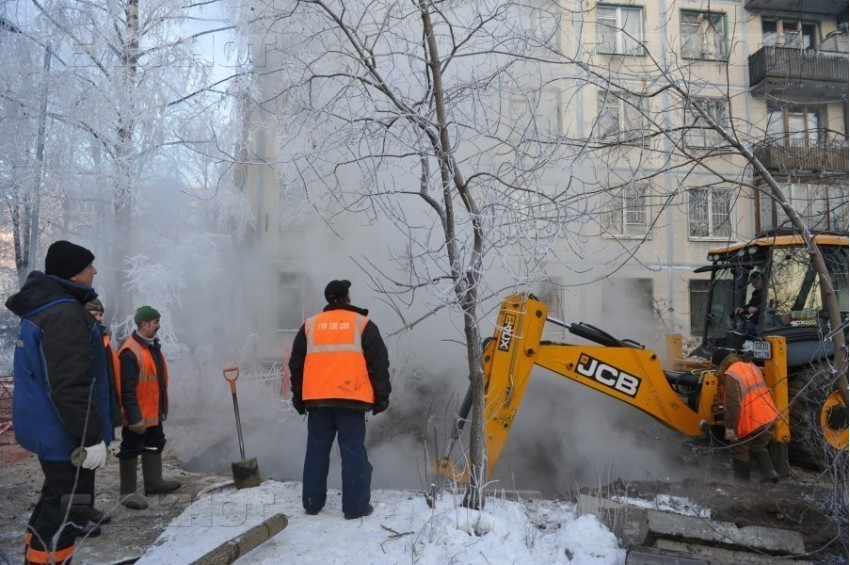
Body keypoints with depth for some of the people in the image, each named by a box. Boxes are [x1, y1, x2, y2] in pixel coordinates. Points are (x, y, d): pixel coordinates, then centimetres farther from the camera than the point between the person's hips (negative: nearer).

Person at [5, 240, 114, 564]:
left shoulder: (43, 308, 12)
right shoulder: (64, 313, -22)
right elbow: (69, 386, -28)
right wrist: (92, 436, -23)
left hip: (48, 427, 11)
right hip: (65, 432, -11)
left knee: (56, 501, 24)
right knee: (69, 510, 0)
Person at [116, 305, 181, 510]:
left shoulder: (152, 346, 8)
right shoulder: (130, 351, -22)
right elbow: (127, 389, -24)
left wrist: (162, 407, 21)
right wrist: (134, 417, -24)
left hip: (153, 412, 10)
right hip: (137, 415, -10)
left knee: (155, 445, 19)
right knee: (131, 450, 2)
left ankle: (154, 482, 33)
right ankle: (128, 492, 13)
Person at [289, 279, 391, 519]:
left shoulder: (310, 325, 12)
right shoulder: (362, 324, 3)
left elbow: (296, 364, 14)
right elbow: (379, 364, 0)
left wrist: (298, 398, 20)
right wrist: (381, 397, 5)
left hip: (317, 400, 3)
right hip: (351, 399, -3)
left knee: (317, 450, 12)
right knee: (353, 452, 2)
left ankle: (312, 503, 19)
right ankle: (355, 506, 5)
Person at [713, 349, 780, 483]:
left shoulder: (730, 375, -19)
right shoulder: (751, 366, 8)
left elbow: (733, 404, -24)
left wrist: (730, 426, -20)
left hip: (747, 421, -8)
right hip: (765, 416, 8)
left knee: (740, 452, 11)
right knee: (759, 447, 25)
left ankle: (742, 482, 19)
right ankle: (769, 472, 9)